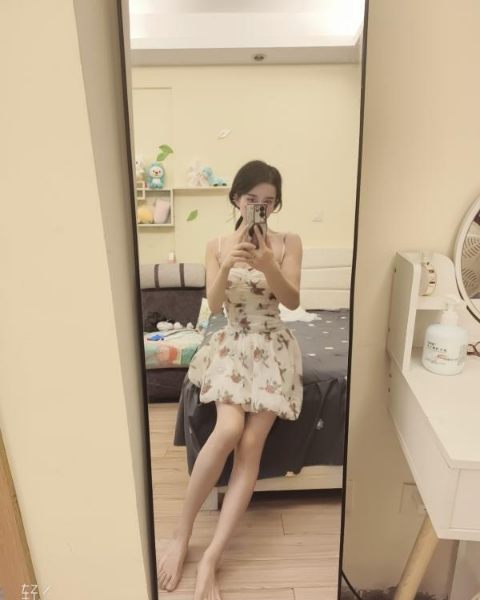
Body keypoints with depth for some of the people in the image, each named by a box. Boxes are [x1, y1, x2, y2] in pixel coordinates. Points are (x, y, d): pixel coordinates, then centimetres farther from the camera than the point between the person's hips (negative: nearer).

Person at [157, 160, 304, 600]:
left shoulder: (289, 242, 2)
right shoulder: (217, 246, 5)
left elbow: (293, 300, -8)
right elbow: (213, 304, -5)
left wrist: (266, 265, -25)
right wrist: (226, 268, -24)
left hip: (273, 347, 1)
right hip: (231, 345, 0)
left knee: (251, 443, -17)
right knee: (229, 429, -25)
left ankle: (211, 559, -10)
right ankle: (181, 533, -5)